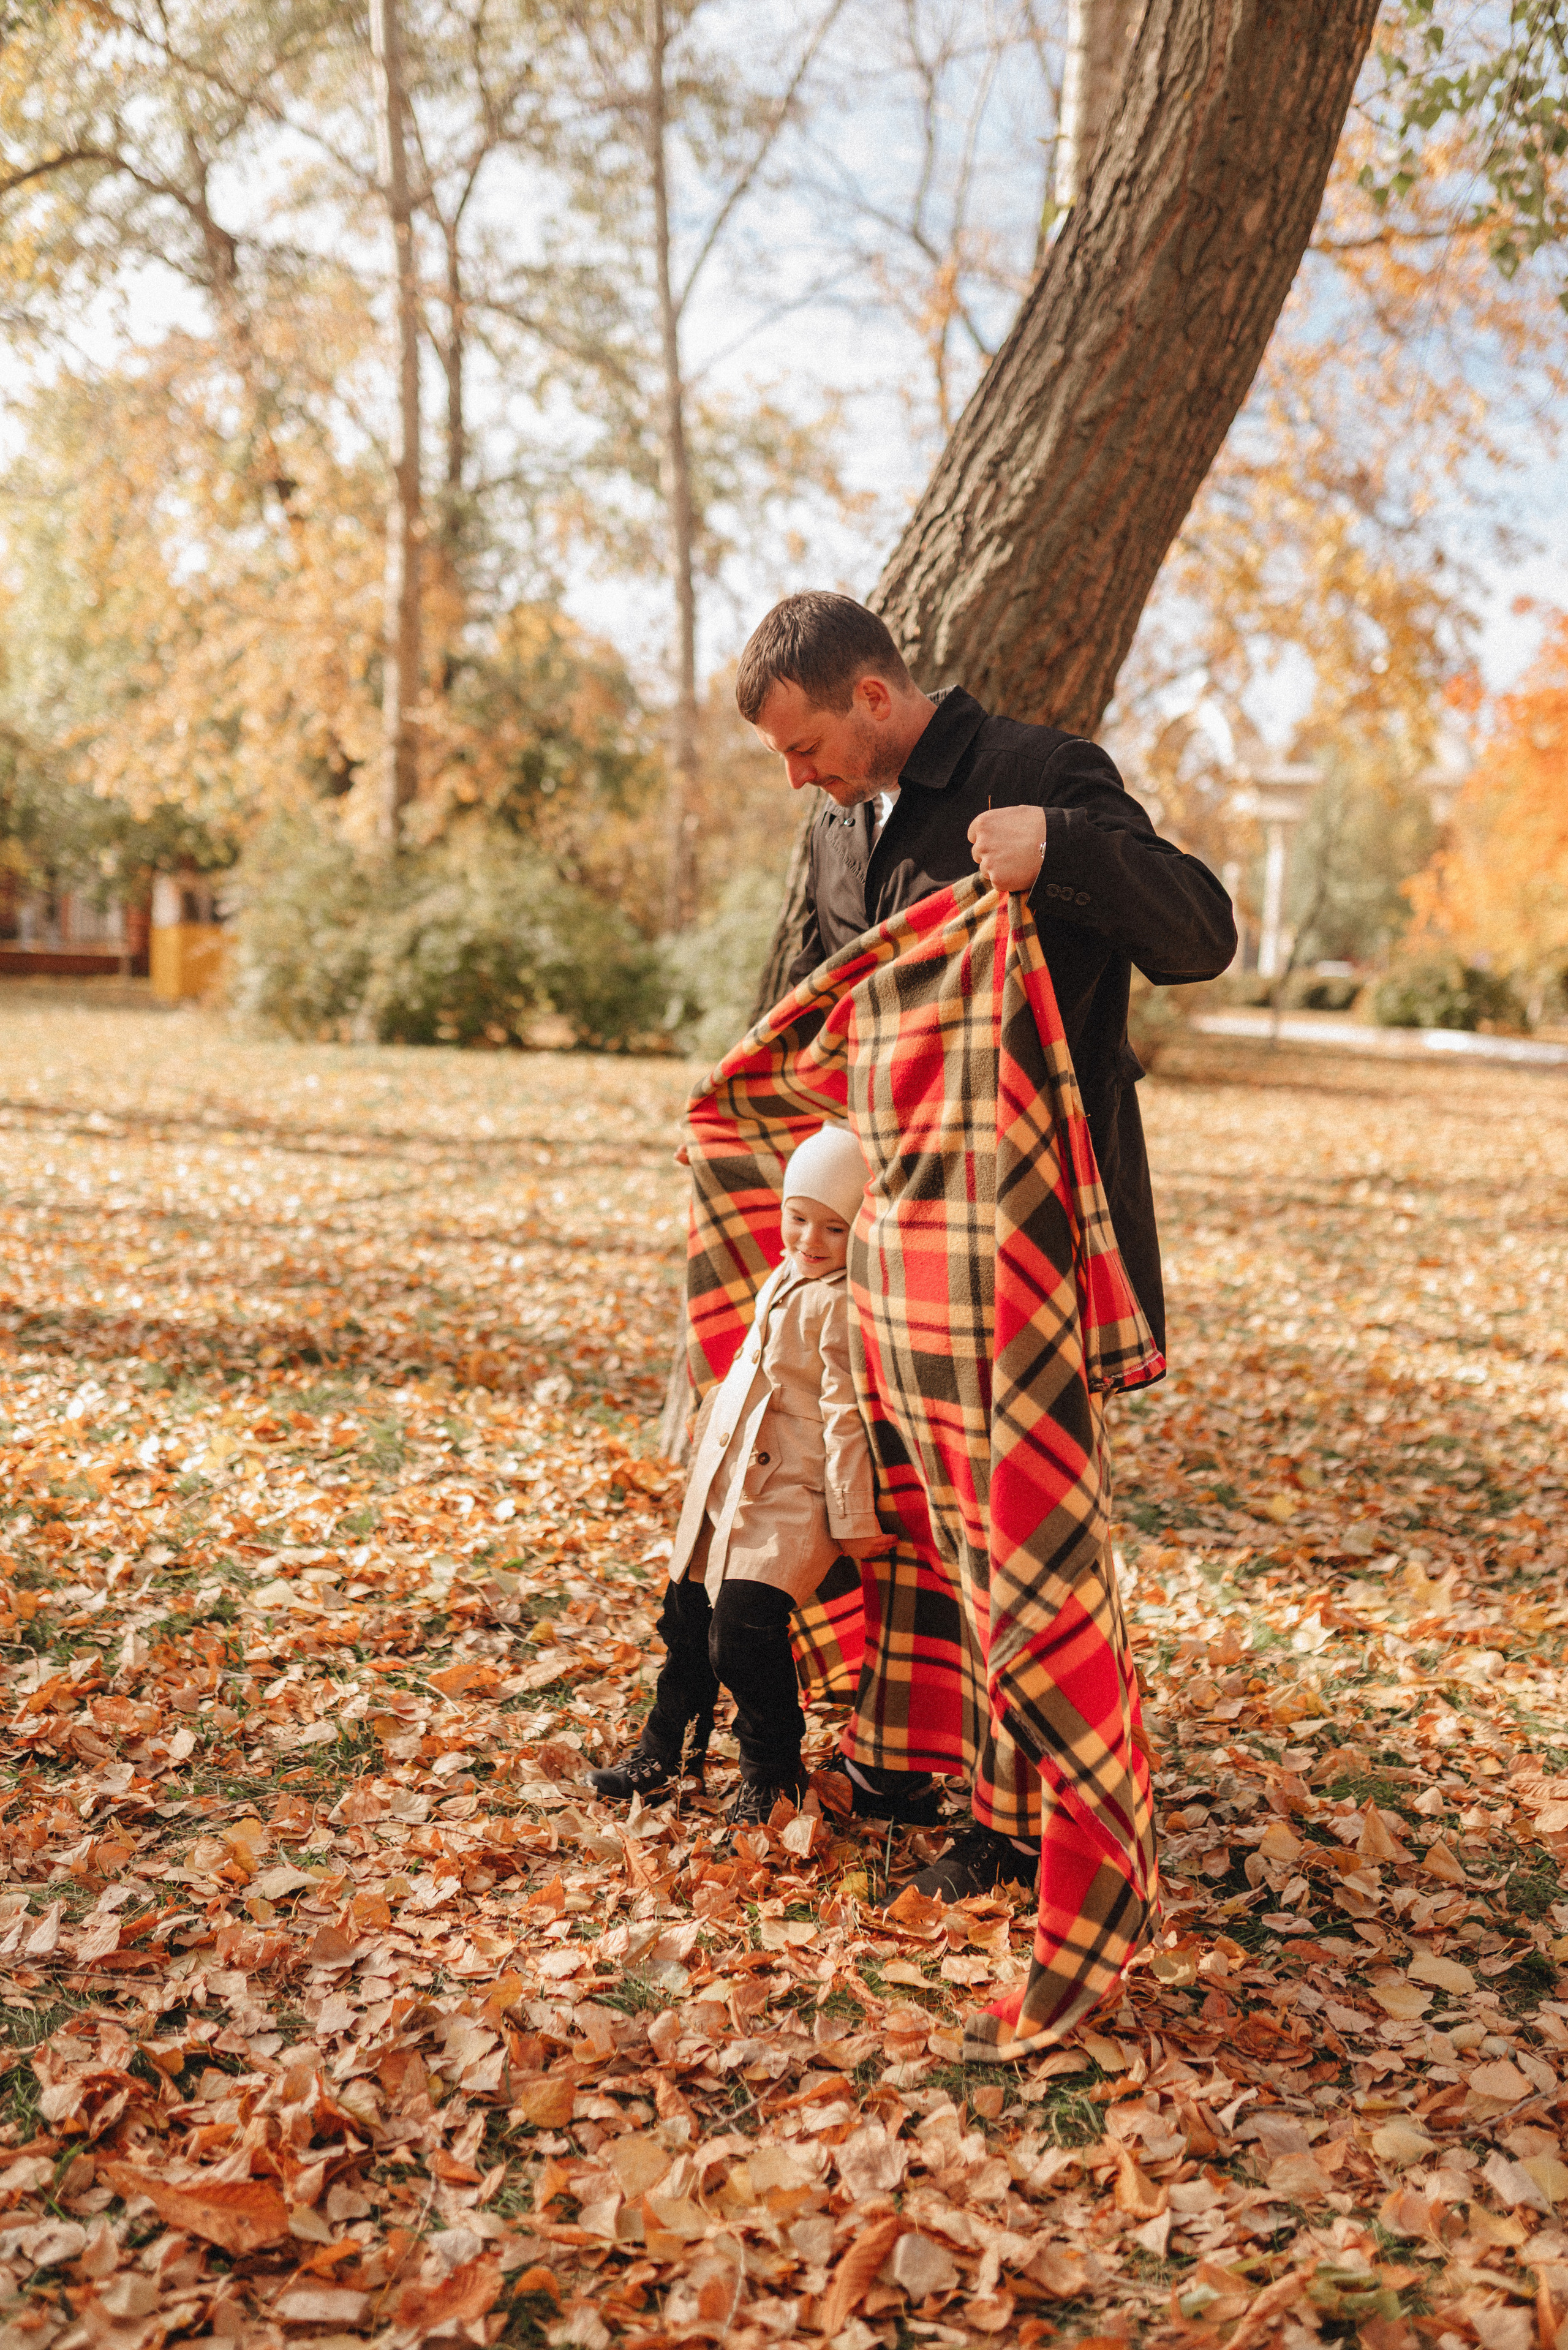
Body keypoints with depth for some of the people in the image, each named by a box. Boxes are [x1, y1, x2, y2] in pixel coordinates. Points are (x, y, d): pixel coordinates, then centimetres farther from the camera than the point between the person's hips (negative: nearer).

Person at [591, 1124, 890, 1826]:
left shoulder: (843, 1305, -16)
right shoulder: (784, 1280, 9)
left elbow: (848, 1417, -16)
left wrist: (854, 1517, -14)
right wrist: (711, 1417, 33)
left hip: (793, 1490, -9)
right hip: (728, 1478, 9)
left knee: (744, 1627, -16)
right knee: (688, 1614, 16)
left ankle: (771, 1770, 5)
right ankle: (665, 1746, 34)